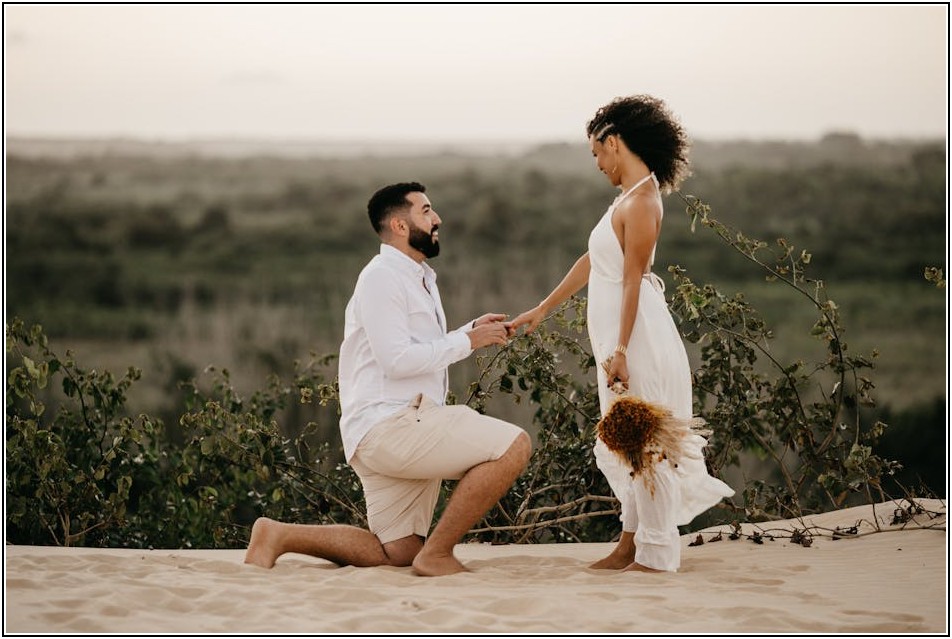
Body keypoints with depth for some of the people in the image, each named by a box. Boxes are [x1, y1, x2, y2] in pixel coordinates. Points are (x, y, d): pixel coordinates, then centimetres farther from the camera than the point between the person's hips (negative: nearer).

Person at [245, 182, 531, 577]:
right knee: (513, 446, -21)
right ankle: (437, 554, -16)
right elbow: (397, 360, -19)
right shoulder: (382, 276, -10)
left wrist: (471, 331, 13)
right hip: (388, 424, -10)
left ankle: (280, 535, 9)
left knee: (396, 553, 11)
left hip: (405, 426, 10)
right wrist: (469, 342, -13)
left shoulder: (419, 280, 21)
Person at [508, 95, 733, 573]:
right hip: (618, 334, 10)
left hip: (637, 333, -10)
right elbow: (592, 262, 21)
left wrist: (620, 350, -22)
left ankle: (655, 555, 1)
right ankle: (632, 542, 23)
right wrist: (542, 309, 25)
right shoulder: (629, 197, 15)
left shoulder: (641, 202, -15)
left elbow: (633, 281, -19)